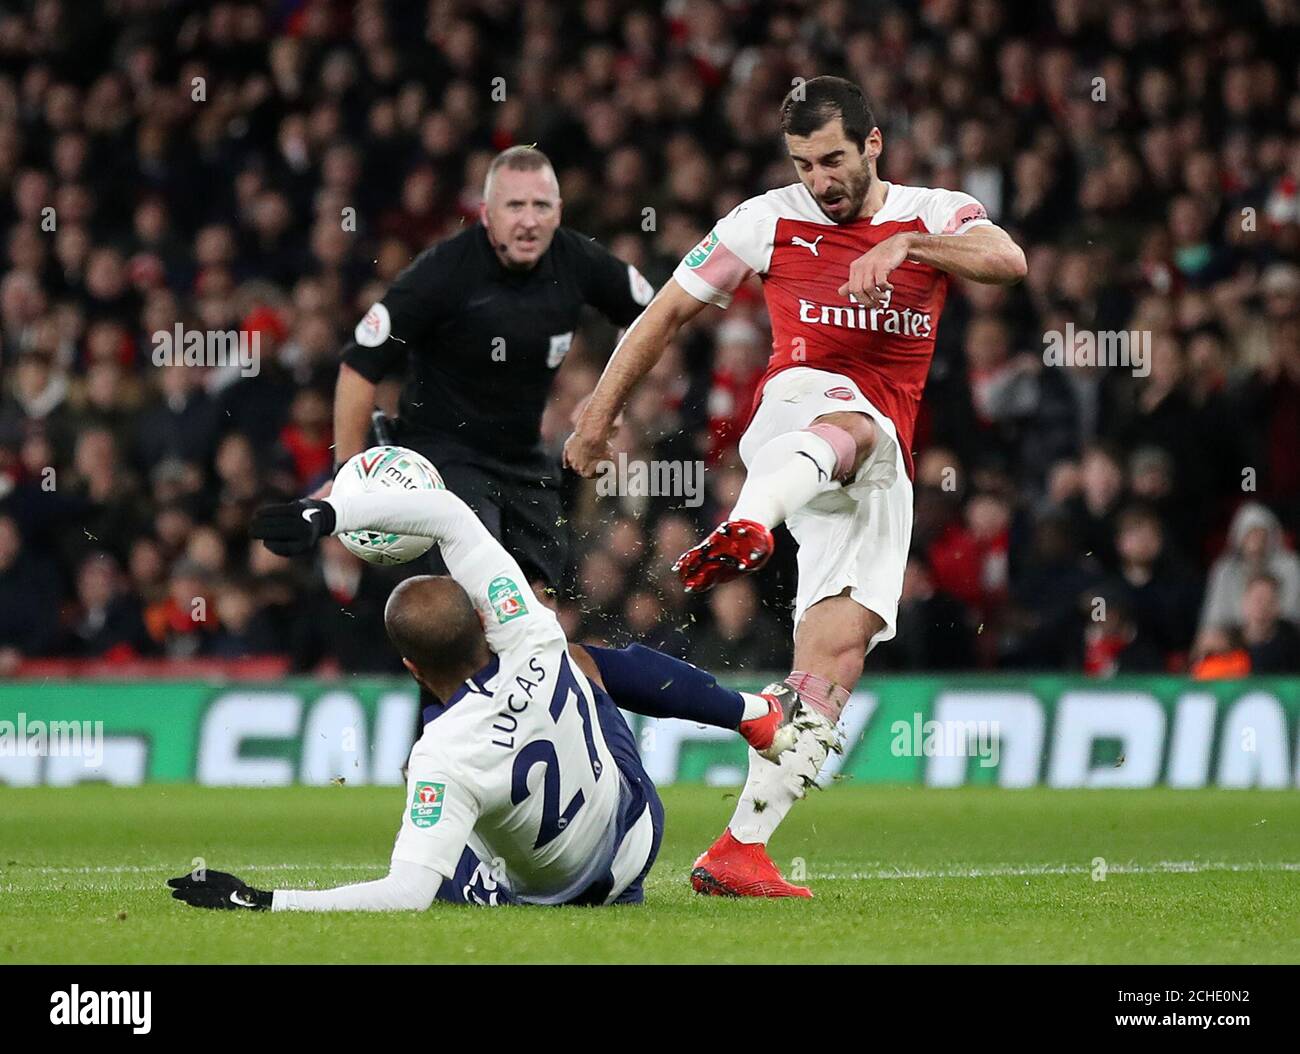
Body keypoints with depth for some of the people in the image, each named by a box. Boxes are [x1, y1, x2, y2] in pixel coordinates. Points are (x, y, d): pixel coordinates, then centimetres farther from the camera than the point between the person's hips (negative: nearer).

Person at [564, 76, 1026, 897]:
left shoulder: (937, 217, 10)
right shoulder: (769, 221, 8)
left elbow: (1008, 260, -11)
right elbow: (670, 310, 15)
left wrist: (904, 243, -26)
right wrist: (601, 414, 15)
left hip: (879, 474, 3)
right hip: (797, 405, -3)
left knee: (840, 650, -10)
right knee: (853, 424, -41)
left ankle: (739, 849, -12)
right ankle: (750, 523, -74)